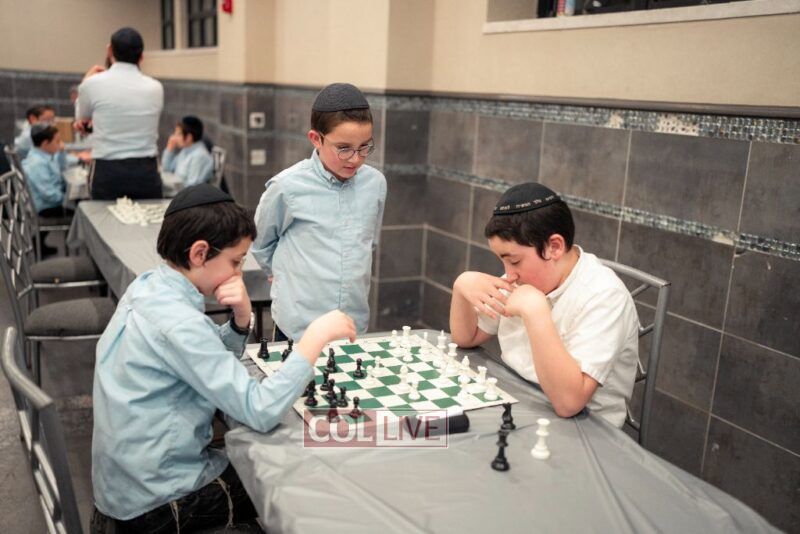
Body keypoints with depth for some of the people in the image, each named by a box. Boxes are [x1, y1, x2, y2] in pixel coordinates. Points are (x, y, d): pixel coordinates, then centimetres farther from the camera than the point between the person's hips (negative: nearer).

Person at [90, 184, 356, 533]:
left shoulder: (148, 286, 0)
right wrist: (317, 334, -24)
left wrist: (241, 318, -10)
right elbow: (259, 411, -30)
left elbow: (215, 359, 10)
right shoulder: (176, 321, -28)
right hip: (155, 503, -8)